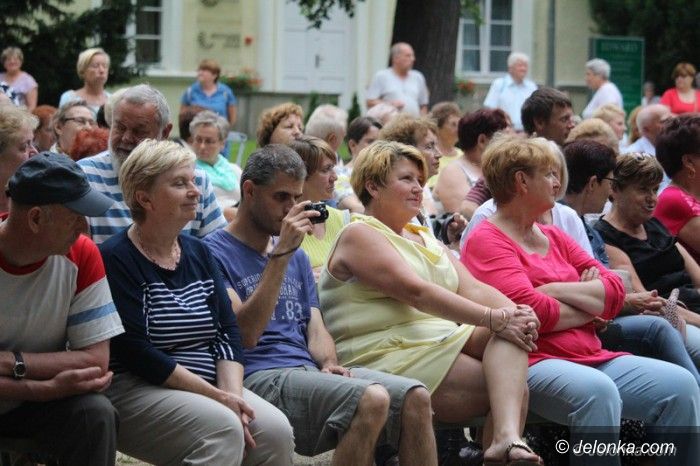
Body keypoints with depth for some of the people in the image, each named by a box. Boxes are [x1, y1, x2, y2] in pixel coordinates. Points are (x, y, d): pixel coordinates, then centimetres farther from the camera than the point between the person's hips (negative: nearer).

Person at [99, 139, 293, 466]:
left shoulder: (198, 253, 15)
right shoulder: (115, 259, -8)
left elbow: (227, 333, 9)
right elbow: (137, 352, -15)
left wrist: (232, 394, -11)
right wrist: (216, 396, -18)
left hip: (209, 387, 7)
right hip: (132, 390, -6)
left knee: (275, 430, -21)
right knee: (222, 427, -32)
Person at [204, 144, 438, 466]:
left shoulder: (297, 258, 24)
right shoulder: (214, 252, -1)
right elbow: (245, 333, -14)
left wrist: (329, 364, -4)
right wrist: (281, 254, -16)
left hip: (310, 372, 7)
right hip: (259, 377, -7)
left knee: (416, 398, -16)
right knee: (371, 399, -31)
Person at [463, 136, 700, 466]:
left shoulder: (554, 237, 22)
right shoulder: (487, 241, -3)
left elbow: (615, 291, 12)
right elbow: (530, 310, -16)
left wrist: (558, 291, -6)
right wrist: (589, 305, 1)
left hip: (591, 357, 8)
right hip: (533, 362, -8)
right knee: (597, 391, -37)